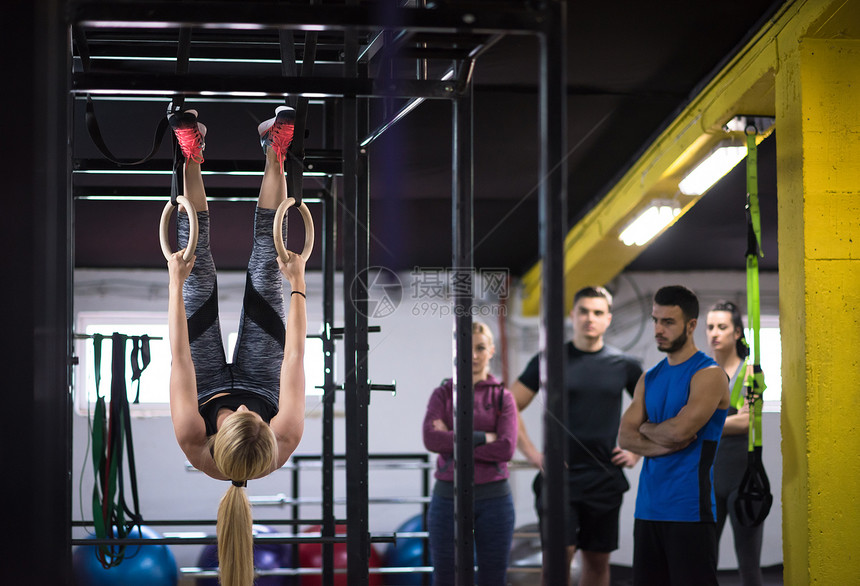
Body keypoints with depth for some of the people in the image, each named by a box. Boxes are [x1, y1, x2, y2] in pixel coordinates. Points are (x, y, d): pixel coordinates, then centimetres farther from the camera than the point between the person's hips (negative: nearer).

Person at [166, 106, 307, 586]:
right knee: (264, 276, -5)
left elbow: (180, 357, -38)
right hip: (259, 381, 0)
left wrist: (176, 282, -32)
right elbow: (295, 355, -35)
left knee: (200, 279, -6)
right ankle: (273, 154, 5)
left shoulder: (196, 447, -46)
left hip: (211, 384, 0)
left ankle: (193, 156, 4)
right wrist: (299, 284, -27)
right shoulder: (286, 445, -45)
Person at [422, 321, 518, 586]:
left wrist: (453, 443, -11)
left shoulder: (502, 397, 3)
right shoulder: (442, 394, 4)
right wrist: (482, 438, -15)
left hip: (493, 497, 0)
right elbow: (431, 438, -14)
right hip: (449, 495, 0)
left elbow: (506, 448, -12)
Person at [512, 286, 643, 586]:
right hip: (560, 476, -2)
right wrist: (531, 453, -4)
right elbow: (511, 407, 3)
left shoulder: (625, 365, 6)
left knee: (598, 560, 8)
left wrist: (636, 452, 7)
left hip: (605, 480, 2)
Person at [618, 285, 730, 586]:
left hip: (688, 509, -7)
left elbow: (679, 430, -19)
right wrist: (666, 444, -10)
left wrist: (647, 428, 1)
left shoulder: (709, 375, -7)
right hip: (648, 507, 7)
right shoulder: (650, 378, 15)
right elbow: (625, 437, 7)